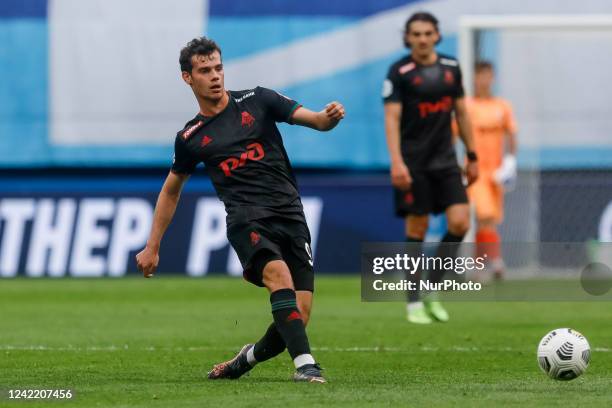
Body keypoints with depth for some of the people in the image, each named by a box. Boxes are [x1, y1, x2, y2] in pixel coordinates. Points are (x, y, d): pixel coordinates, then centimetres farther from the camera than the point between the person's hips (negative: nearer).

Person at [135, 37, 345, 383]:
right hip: (246, 218, -1)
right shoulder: (190, 138, 11)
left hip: (290, 214, 1)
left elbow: (314, 120, 5)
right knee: (278, 272, -34)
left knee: (299, 318, -9)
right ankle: (306, 364, -37)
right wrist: (152, 248, 26)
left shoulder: (256, 101, 10)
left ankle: (248, 358, 20)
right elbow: (171, 190, 26)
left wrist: (330, 117, -20)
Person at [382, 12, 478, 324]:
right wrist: (396, 162, -23)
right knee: (417, 230, -2)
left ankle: (432, 291, 8)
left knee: (460, 223, -7)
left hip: (445, 159, 4)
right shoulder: (399, 72, -7)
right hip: (413, 163, -4)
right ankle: (414, 303, 8)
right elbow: (391, 118, -13)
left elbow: (461, 112, 16)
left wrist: (472, 156, 15)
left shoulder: (451, 67, 8)